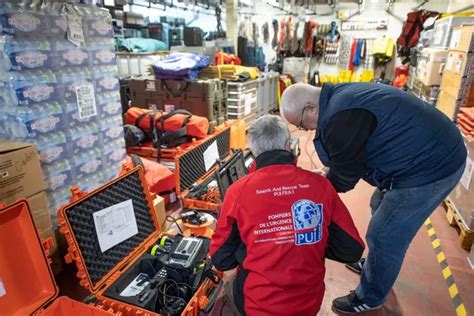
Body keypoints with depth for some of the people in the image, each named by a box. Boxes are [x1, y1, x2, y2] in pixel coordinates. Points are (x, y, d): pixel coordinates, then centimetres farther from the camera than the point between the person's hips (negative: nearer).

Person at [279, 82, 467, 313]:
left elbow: (344, 177, -15)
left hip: (430, 168, -10)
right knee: (380, 208, 25)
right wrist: (328, 174, 8)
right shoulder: (339, 96, 4)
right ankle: (373, 267, 47)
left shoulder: (340, 118, -29)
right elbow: (349, 159, 12)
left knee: (384, 237, 1)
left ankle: (370, 298, 25)